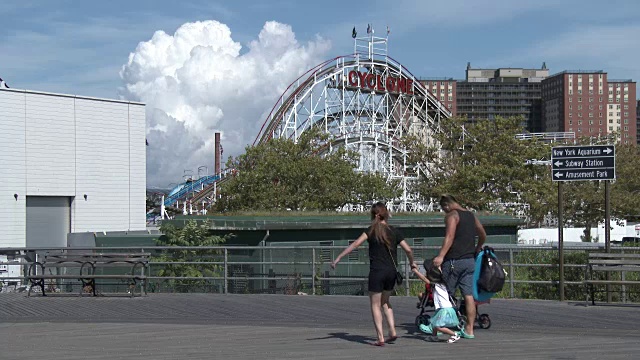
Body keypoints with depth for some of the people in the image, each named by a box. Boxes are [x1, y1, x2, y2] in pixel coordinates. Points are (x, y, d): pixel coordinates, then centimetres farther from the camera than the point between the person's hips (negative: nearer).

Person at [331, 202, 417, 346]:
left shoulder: (372, 231, -6)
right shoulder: (394, 231, 5)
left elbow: (355, 244, -15)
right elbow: (408, 250, 3)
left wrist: (338, 258, -15)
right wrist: (412, 263, 22)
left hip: (376, 272, -4)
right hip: (391, 272, 5)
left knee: (375, 305, 6)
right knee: (385, 302, 24)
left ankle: (380, 338, 1)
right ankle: (392, 331, 14)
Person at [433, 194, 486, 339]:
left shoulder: (452, 215, -7)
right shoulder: (471, 215, 16)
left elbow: (450, 237, -21)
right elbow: (483, 236, 25)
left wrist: (441, 256, -30)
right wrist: (476, 250, 41)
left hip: (454, 261, -6)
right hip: (470, 260, 6)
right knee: (469, 296, 3)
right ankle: (469, 329, 2)